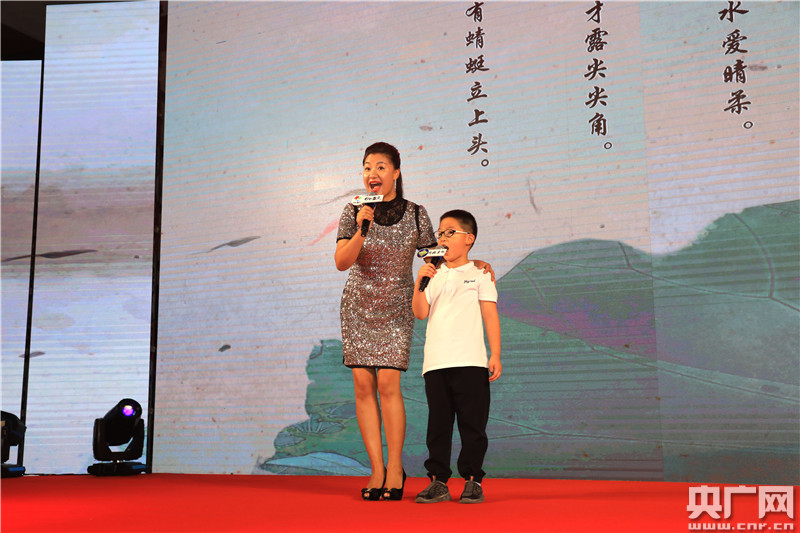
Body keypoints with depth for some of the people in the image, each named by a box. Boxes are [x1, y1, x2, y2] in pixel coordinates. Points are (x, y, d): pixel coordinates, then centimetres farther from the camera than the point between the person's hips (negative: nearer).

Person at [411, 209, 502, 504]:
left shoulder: (479, 274, 8)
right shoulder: (434, 275, 17)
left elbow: (490, 315, 4)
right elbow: (420, 313, 6)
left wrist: (495, 355, -3)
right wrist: (419, 283, -9)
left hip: (471, 361, -3)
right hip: (436, 362, 3)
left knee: (472, 423, -1)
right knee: (438, 423, 5)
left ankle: (472, 480, 8)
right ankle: (438, 480, 11)